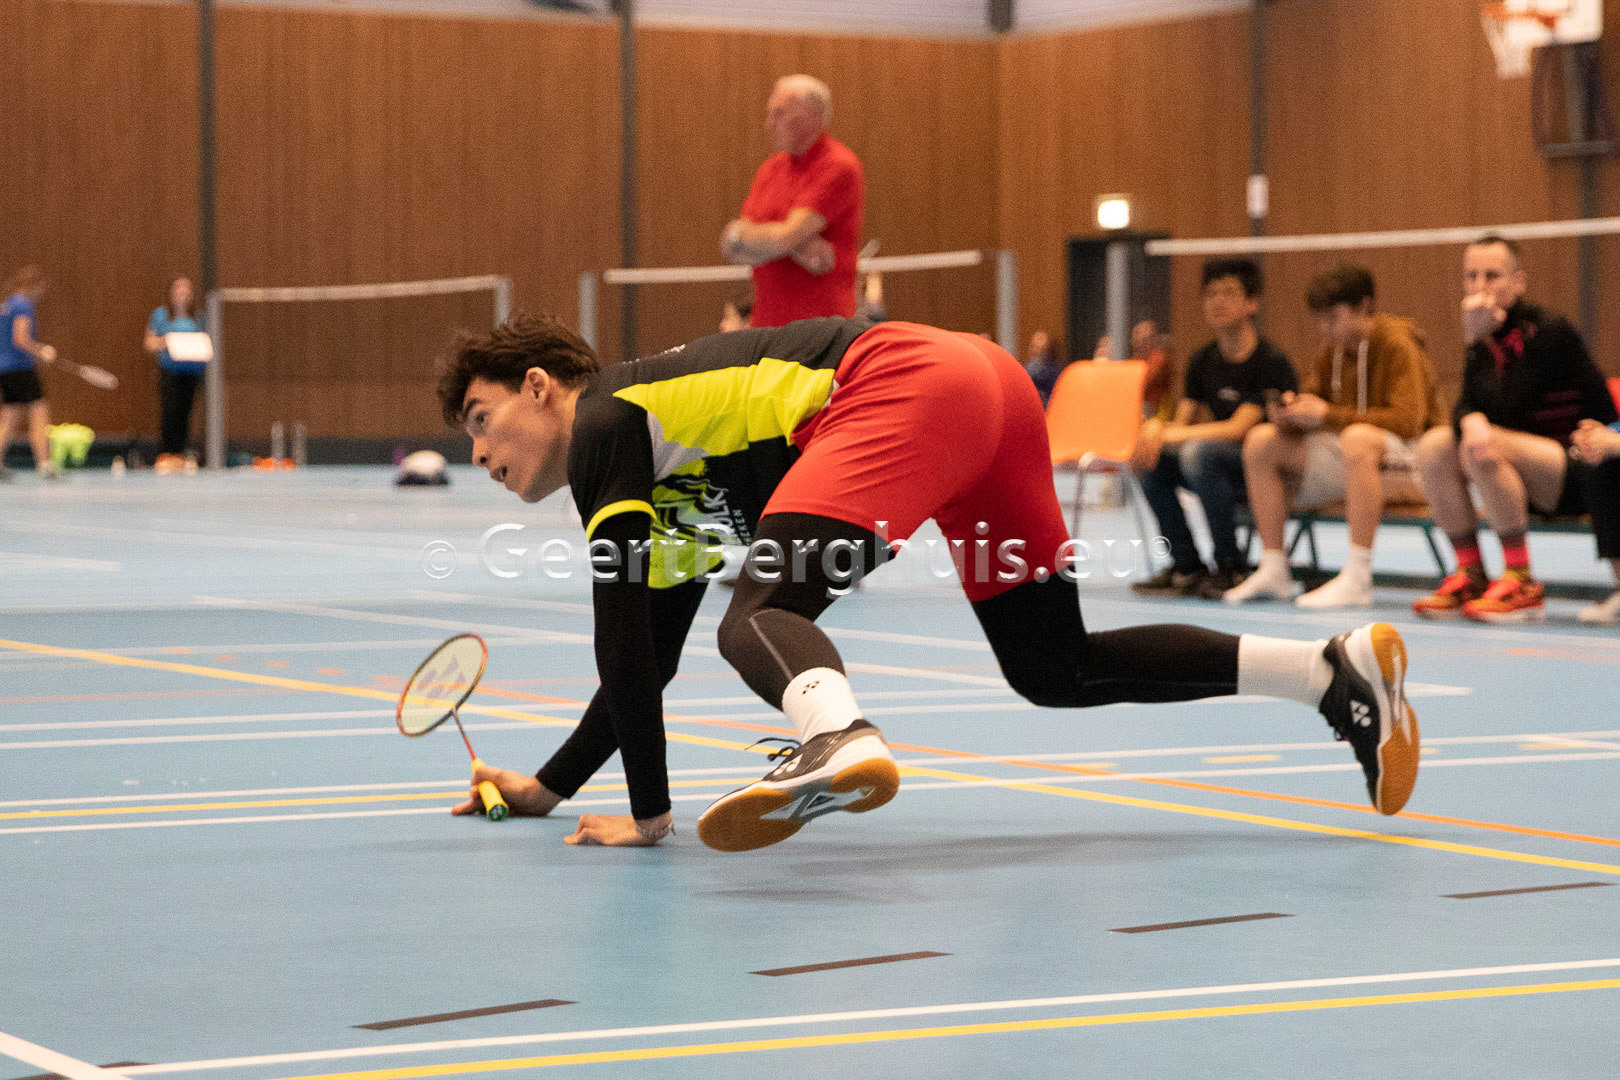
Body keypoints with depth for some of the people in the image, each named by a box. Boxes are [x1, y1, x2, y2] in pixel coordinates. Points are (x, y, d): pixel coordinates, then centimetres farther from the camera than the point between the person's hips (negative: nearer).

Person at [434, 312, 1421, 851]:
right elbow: (646, 660, 37)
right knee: (1055, 672, 17)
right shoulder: (664, 473, 30)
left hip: (907, 377, -10)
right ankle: (1340, 671, 15)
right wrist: (549, 787, 38)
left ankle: (841, 742, -59)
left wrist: (648, 813, 3)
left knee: (762, 616, -23)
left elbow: (621, 640, 0)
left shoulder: (605, 420, 5)